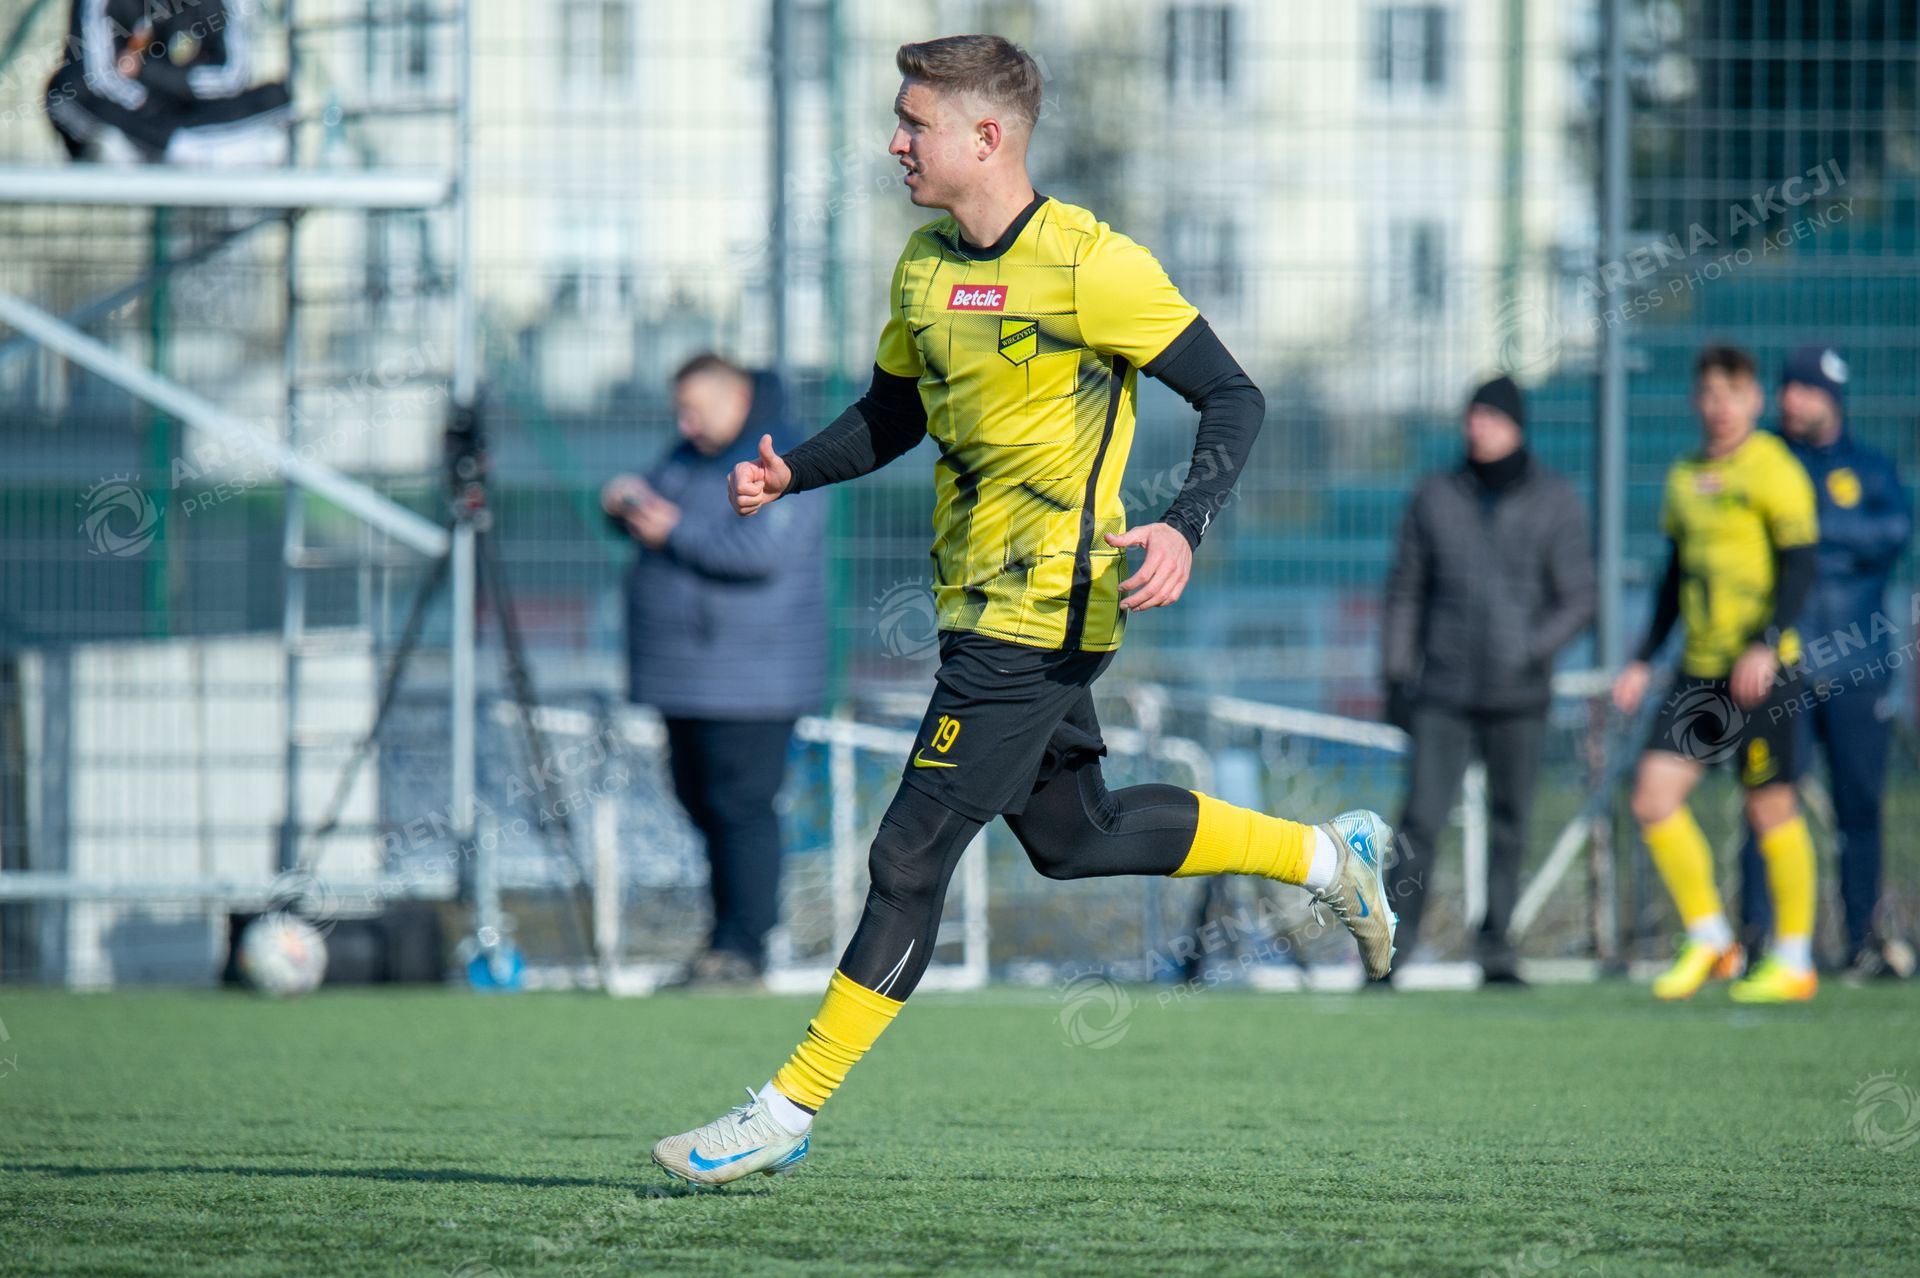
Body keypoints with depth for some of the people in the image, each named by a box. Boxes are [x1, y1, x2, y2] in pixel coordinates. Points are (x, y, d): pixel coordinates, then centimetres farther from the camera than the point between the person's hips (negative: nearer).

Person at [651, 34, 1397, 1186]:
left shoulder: (1090, 264, -16)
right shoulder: (924, 266, 8)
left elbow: (1234, 400, -11)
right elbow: (892, 414, 22)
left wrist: (1183, 527, -27)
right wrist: (792, 474, 3)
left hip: (1040, 615, -9)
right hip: (981, 603, 9)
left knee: (911, 854, -8)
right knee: (1069, 836, 19)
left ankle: (790, 1110, -4)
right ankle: (1326, 855, 33)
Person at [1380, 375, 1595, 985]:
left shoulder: (1553, 501, 1)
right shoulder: (1435, 497, 5)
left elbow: (1578, 597, 1)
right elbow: (1406, 591, 12)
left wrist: (1530, 651, -14)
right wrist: (1397, 673, 6)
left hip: (1518, 695, 0)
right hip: (1444, 693, 0)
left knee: (1509, 825, 4)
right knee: (1421, 817, -11)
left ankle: (1496, 947, 13)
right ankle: (1395, 943, -7)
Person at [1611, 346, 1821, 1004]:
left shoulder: (1773, 469, -7)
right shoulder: (1685, 477, 14)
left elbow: (1799, 566, -12)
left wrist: (1766, 645, -23)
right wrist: (1644, 660, 19)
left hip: (1761, 669, -6)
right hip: (1699, 670, 6)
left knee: (1771, 807, -1)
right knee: (1654, 796, -4)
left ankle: (1794, 961, 11)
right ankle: (1708, 941, 9)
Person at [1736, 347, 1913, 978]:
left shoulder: (1869, 469, 11)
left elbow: (1895, 529, -8)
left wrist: (1814, 526, -14)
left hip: (1857, 669, 1)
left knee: (1860, 805, 4)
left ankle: (1864, 938, 13)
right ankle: (1755, 934, -5)